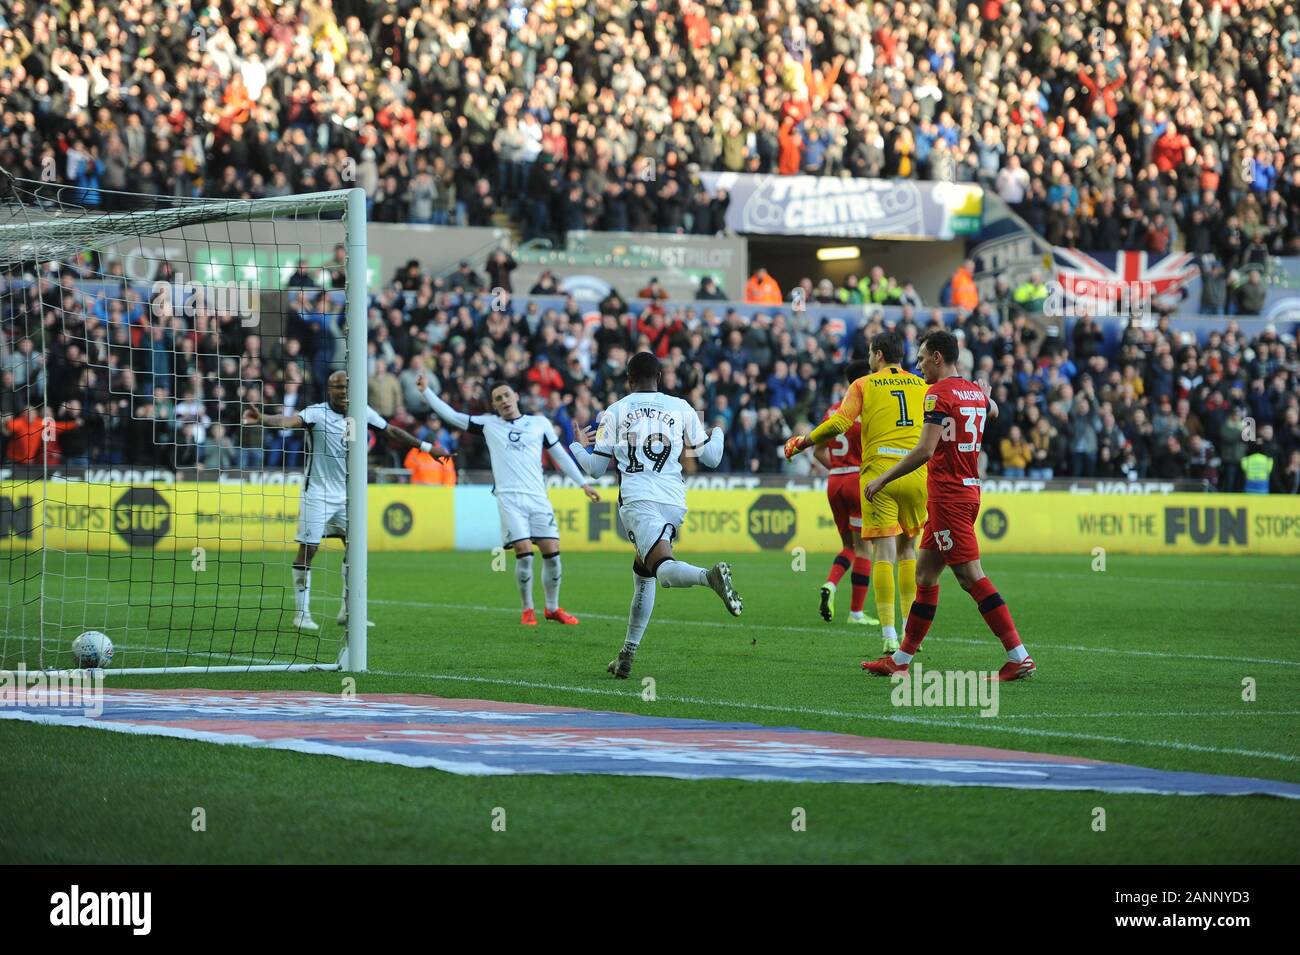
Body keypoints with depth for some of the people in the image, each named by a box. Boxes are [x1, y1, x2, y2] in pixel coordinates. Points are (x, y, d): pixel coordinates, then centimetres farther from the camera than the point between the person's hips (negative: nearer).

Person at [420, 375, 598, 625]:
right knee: (524, 553, -13)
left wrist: (583, 483, 18)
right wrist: (426, 391, 7)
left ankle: (553, 608, 16)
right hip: (509, 498, -2)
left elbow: (560, 455, 20)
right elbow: (452, 416, 13)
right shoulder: (488, 424, 13)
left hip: (538, 497, 2)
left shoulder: (539, 424, 15)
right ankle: (527, 610, 3)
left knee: (552, 552, -2)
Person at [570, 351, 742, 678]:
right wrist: (717, 434, 37)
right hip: (674, 501, 4)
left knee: (664, 568, -20)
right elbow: (710, 458, 15)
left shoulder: (615, 412, 9)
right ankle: (626, 656, 17)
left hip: (638, 500, -4)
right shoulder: (681, 408, 13)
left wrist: (578, 446, 33)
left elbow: (595, 468, 12)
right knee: (642, 574, 19)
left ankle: (710, 576, -54)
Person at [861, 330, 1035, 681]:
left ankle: (1019, 658, -13)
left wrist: (883, 479, -14)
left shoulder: (938, 393, -14)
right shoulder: (975, 391, 12)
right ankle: (900, 660, 17)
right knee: (925, 574, 13)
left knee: (971, 576, -9)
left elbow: (925, 450, -21)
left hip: (947, 497, -9)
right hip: (969, 491, 9)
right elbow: (992, 409, 38)